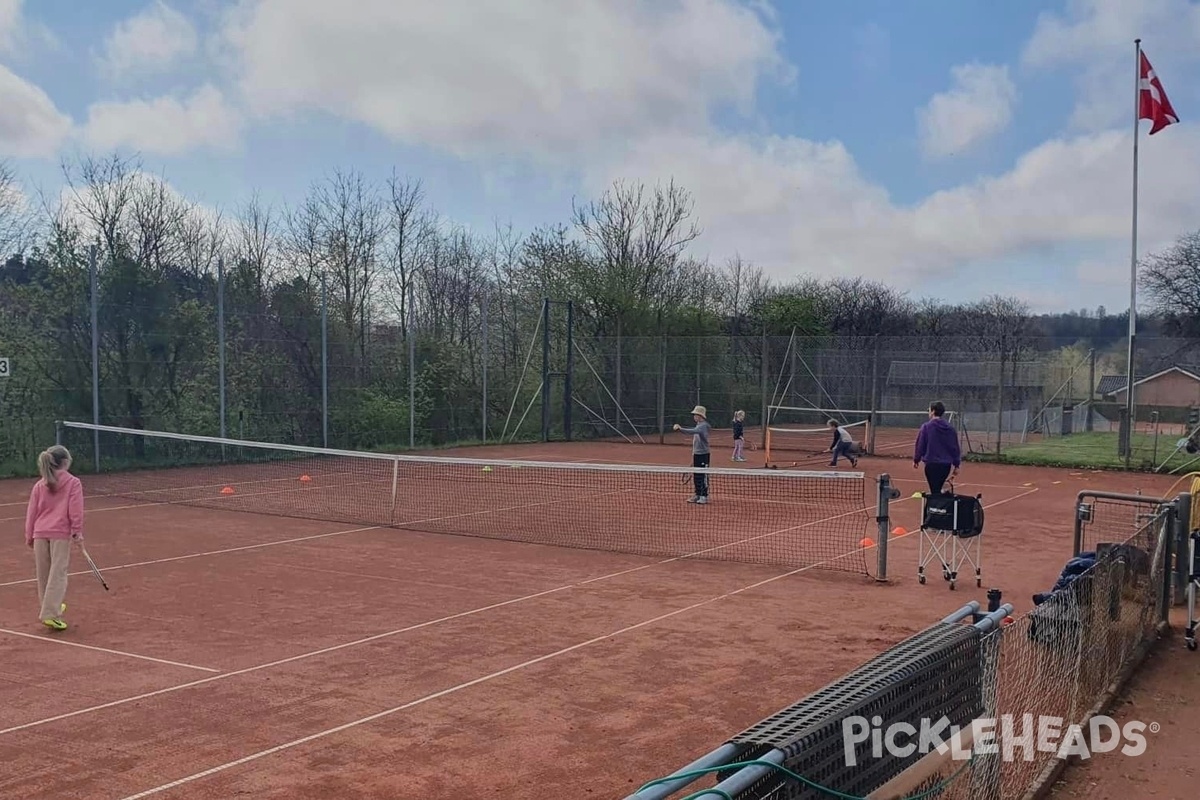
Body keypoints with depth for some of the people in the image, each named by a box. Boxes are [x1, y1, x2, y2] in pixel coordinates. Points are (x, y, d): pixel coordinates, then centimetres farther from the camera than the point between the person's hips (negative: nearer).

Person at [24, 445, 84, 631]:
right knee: (58, 574, -4)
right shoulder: (73, 483, -1)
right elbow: (76, 510, -8)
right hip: (61, 533, -5)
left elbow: (31, 512, 12)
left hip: (40, 533, 5)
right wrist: (77, 531, -4)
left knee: (44, 574, 16)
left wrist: (29, 537, 17)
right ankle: (50, 614, -10)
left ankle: (53, 606, 33)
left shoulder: (39, 485, 11)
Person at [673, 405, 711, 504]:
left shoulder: (704, 425, -15)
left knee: (703, 476, -3)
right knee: (696, 476, 12)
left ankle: (704, 496, 3)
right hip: (696, 454, 9)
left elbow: (694, 431, -36)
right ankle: (698, 495, 20)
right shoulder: (697, 426, 14)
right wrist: (693, 454, 21)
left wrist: (681, 429, -45)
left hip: (703, 454, -9)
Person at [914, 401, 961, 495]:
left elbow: (920, 445, -4)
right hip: (946, 465, 5)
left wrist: (916, 460, 9)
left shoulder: (926, 427, -8)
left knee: (935, 491, -3)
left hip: (932, 464, -5)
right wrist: (956, 465, 14)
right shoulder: (950, 428, 4)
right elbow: (955, 448, 7)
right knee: (937, 490, 19)